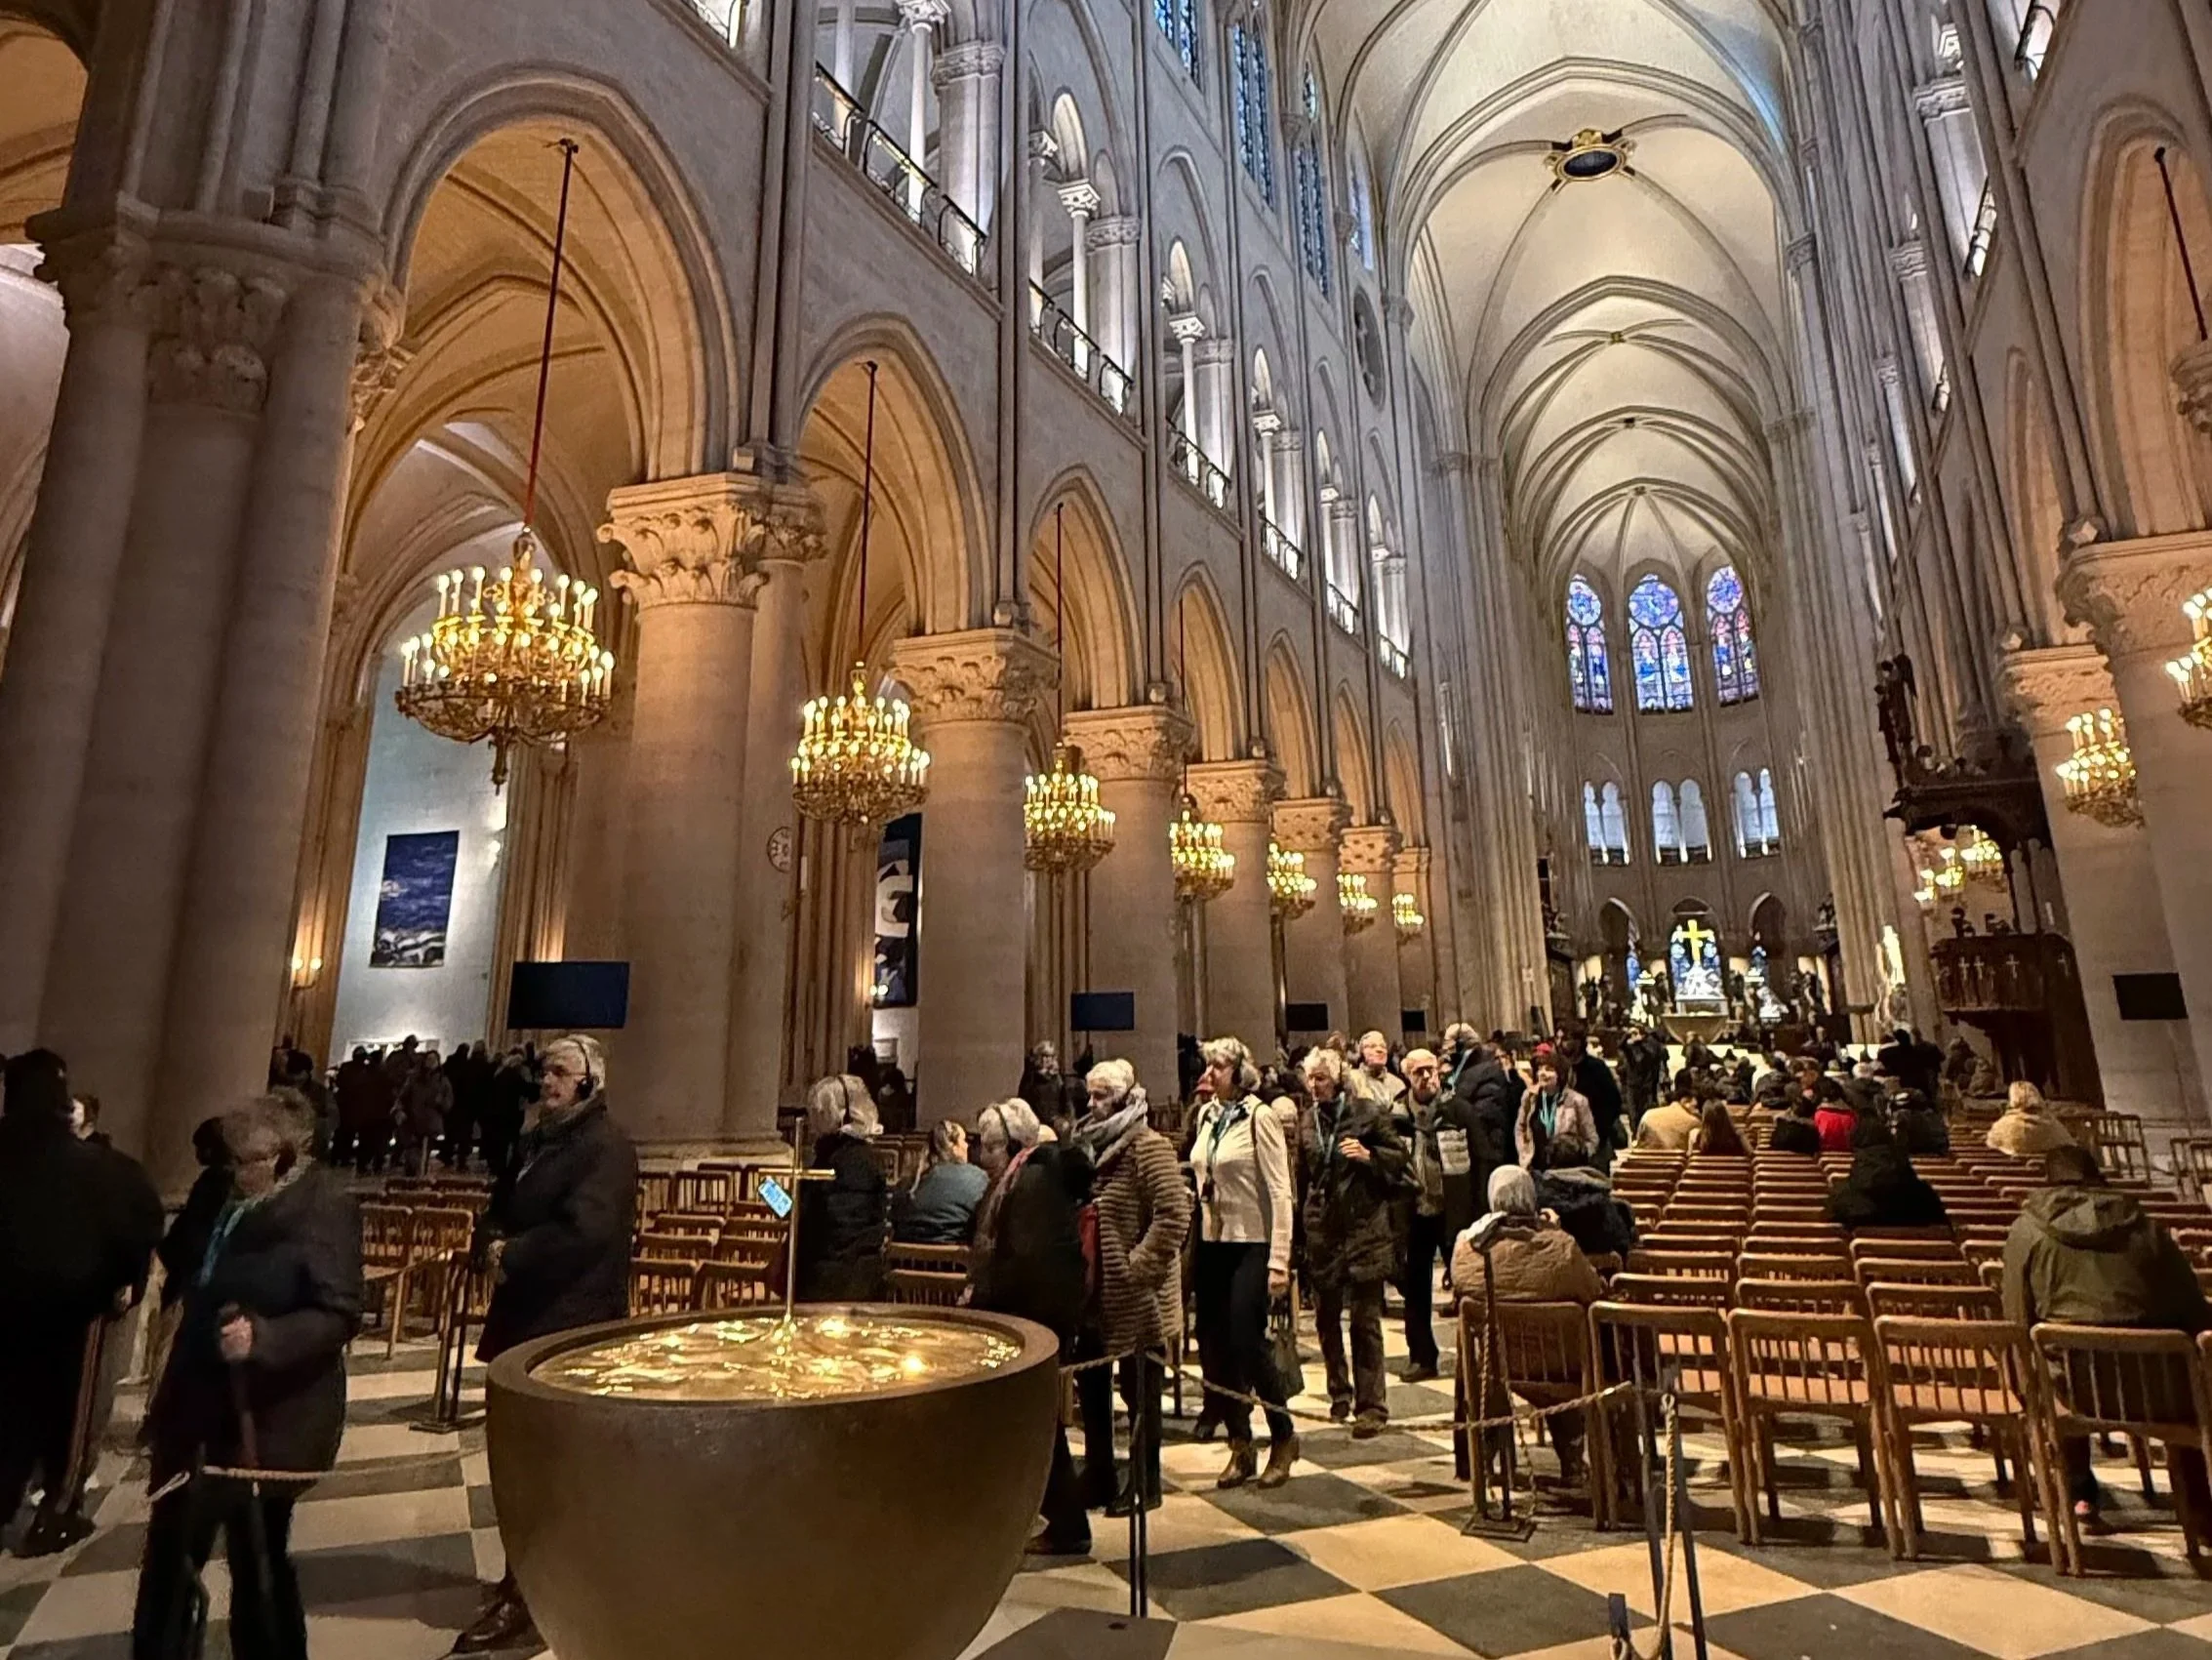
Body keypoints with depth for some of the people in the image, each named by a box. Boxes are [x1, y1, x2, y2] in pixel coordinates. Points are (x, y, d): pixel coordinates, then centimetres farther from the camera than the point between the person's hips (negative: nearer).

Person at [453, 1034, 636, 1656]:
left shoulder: (605, 1145, -15)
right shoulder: (537, 1138, 14)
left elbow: (582, 1231, -26)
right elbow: (498, 1207, 17)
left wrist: (511, 1257, -15)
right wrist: (493, 1243, -4)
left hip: (570, 1324, -9)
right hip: (528, 1317, 9)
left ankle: (527, 1601, 9)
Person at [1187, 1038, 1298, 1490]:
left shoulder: (1260, 1117, -11)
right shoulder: (1206, 1116, 7)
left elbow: (1280, 1191, -13)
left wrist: (1279, 1261, -17)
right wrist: (1191, 1240, 7)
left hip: (1251, 1245, -6)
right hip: (1211, 1244, 6)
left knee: (1247, 1344, -6)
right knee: (1213, 1349, 8)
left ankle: (1283, 1437, 18)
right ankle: (1240, 1446, 25)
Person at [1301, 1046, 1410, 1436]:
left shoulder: (1368, 1113, -3)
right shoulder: (1306, 1121, 8)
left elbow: (1401, 1159, 0)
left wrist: (1370, 1156, -17)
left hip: (1364, 1227, -4)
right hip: (1321, 1230, 4)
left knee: (1365, 1319, -2)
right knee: (1326, 1316, 12)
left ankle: (1371, 1405, 6)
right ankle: (1339, 1393, 30)